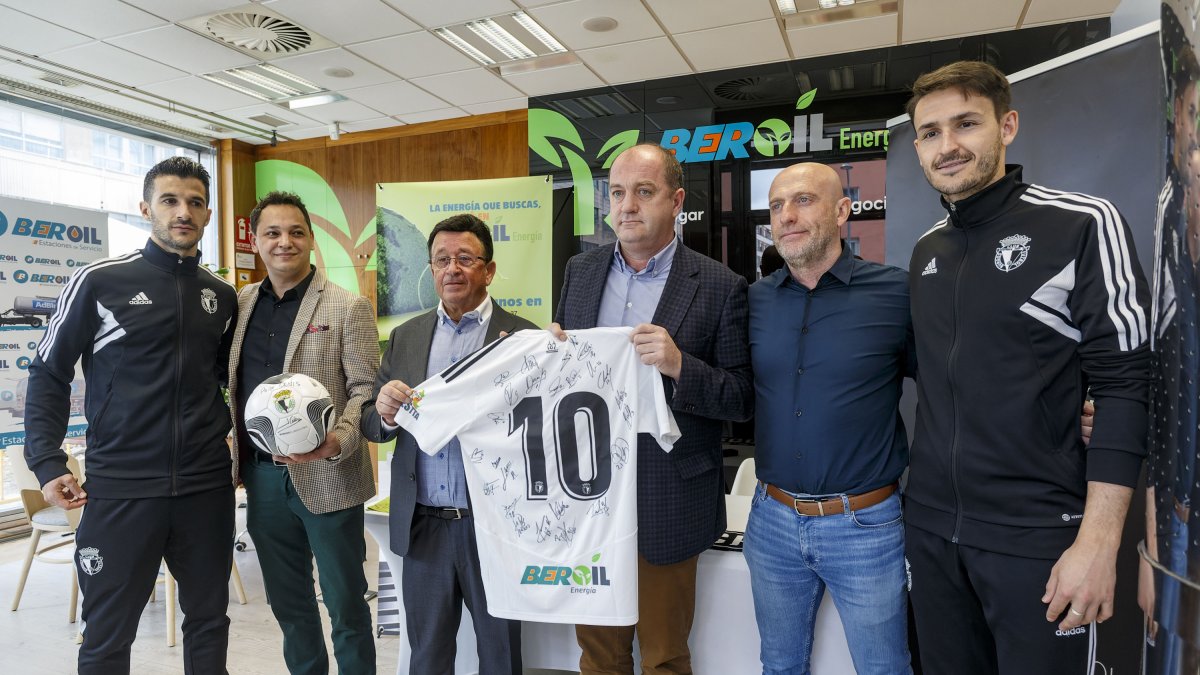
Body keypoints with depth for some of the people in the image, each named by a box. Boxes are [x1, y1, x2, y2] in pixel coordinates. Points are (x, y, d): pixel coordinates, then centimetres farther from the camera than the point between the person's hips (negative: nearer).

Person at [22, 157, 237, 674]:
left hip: (207, 487, 3)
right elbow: (49, 374, 1)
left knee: (208, 621, 14)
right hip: (121, 488, -3)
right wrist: (47, 465, -6)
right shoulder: (99, 281, -3)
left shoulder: (221, 296, 7)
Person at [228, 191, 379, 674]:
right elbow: (231, 382, 15)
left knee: (345, 601, 9)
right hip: (262, 475, 5)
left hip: (327, 478, -5)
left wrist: (338, 442, -25)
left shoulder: (348, 308, -7)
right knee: (287, 600, 19)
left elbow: (365, 388, -11)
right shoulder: (241, 305, 8)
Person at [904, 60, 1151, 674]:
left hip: (1038, 536, -5)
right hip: (931, 529, 5)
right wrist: (920, 495, 5)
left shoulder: (1082, 225, -8)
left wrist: (1098, 542, -17)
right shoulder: (926, 251, 8)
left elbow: (1123, 385, -12)